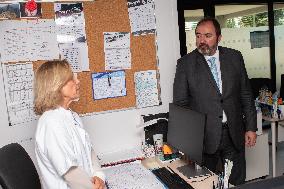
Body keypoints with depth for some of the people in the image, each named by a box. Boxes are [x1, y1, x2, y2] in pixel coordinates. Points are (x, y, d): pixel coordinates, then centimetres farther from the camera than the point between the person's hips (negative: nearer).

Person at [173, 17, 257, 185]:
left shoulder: (235, 57, 4)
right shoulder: (185, 63, -4)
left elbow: (246, 94, 8)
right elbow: (180, 103, -4)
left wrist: (251, 127, 6)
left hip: (234, 134, 3)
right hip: (203, 135, -2)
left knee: (238, 182, 14)